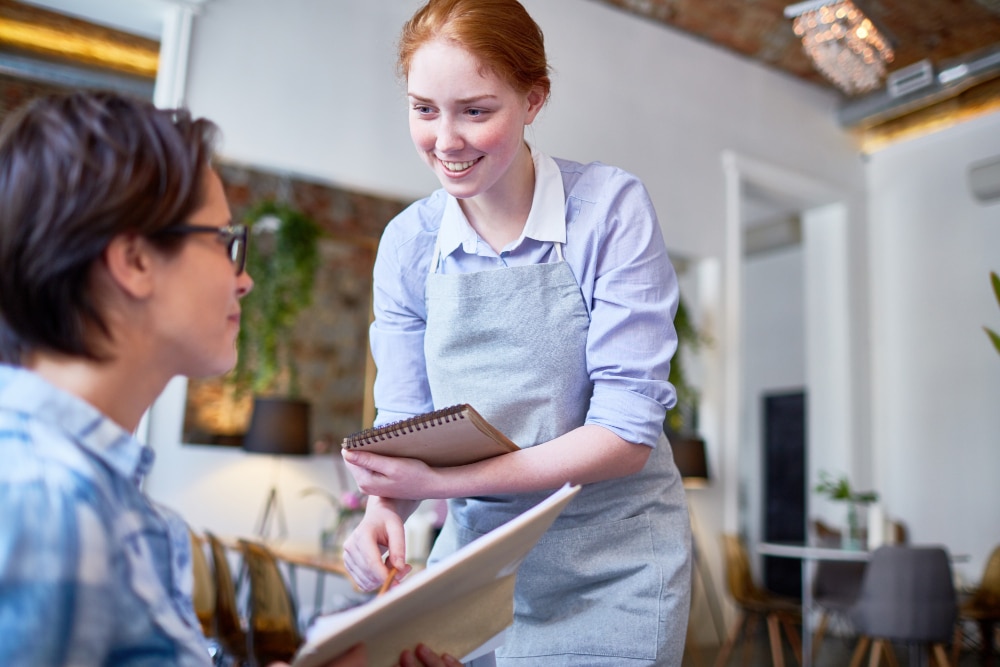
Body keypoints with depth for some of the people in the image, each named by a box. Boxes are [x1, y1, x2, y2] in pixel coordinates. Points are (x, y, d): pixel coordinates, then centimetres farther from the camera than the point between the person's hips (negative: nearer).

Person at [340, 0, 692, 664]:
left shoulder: (611, 208, -15)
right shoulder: (408, 243, -3)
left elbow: (628, 431, -19)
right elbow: (405, 425, 1)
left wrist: (444, 481, -26)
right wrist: (386, 509, -21)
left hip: (610, 554, -3)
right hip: (475, 546, 3)